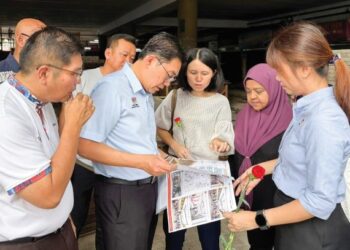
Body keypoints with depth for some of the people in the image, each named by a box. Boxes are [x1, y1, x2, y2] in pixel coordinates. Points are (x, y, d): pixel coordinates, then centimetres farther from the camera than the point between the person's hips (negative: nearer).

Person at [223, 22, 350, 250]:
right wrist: (264, 168, 7)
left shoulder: (322, 120, -28)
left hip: (312, 230, -8)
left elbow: (320, 201, -26)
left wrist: (257, 219, -22)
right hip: (294, 218, 8)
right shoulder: (309, 106, -1)